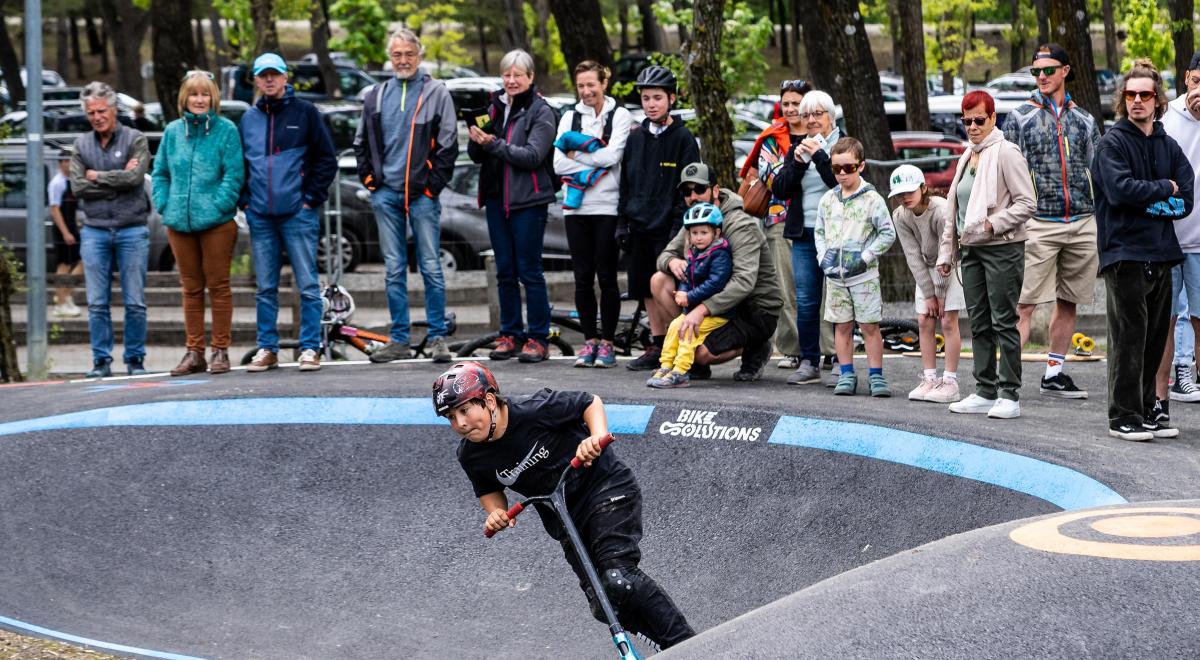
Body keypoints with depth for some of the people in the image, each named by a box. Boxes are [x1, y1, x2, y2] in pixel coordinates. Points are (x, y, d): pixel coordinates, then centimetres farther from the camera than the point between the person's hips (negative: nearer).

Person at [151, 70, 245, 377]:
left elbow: (234, 173, -6)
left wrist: (219, 206, -14)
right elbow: (160, 172, 16)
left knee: (218, 286, 1)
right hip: (179, 223, 4)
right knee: (191, 289, 9)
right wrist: (164, 205, 4)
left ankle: (220, 350, 7)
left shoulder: (226, 130, -2)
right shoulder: (173, 131, 10)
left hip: (216, 223, -4)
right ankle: (194, 352, 13)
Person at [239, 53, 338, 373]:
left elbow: (326, 159, 0)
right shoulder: (248, 120, 12)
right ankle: (266, 349, 13)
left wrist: (311, 198, -6)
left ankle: (310, 348, 1)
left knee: (308, 284, -3)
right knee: (265, 288, 7)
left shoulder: (305, 112, 2)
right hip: (260, 216, 4)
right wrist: (244, 200, 8)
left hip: (298, 214, -4)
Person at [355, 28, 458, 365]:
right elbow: (361, 142, 20)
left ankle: (437, 337, 4)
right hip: (386, 193, 4)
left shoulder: (436, 93, 1)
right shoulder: (376, 96, 12)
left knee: (431, 268, -2)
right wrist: (369, 178, 8)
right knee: (394, 270, 5)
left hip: (422, 194, -3)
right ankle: (399, 340, 9)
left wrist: (434, 184, -8)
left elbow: (448, 144, -2)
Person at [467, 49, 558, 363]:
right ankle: (510, 334, 17)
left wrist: (493, 144, -20)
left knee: (529, 270, -4)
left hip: (528, 200, -6)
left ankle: (538, 338, 2)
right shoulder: (494, 108, 12)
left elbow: (533, 155, -16)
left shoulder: (541, 112, -5)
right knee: (505, 271, 9)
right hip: (497, 197, 6)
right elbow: (476, 155, 12)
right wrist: (477, 139, -10)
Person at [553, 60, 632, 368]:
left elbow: (612, 156, -12)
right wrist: (592, 167, -9)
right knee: (583, 277, 5)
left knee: (606, 277, -2)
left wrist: (577, 154, -4)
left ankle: (607, 342, 4)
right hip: (577, 207, 4)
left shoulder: (620, 116, 2)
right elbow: (559, 164, 2)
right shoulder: (570, 118, 13)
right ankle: (589, 340, 12)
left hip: (607, 207, -4)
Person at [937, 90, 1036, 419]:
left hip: (1002, 248, -8)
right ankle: (985, 392, 16)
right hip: (970, 248, 8)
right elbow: (955, 209, 22)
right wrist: (947, 252, 19)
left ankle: (1009, 395, -3)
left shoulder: (1006, 153, -8)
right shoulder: (967, 157, 17)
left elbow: (1027, 203, -14)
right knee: (979, 324, 10)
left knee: (1003, 322, -6)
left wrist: (992, 224, -20)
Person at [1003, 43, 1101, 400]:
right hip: (1040, 225, -4)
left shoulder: (1085, 120, 14)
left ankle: (1054, 374, 18)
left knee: (1068, 302, 8)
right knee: (1024, 303, -10)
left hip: (1083, 224, 4)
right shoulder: (1020, 118, 4)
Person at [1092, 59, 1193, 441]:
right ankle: (1124, 416, -2)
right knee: (1129, 338, -6)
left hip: (1162, 253, 6)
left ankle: (1148, 410, 18)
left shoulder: (1169, 146, 14)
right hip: (1125, 253, -6)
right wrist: (1164, 189, -6)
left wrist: (1151, 204, -9)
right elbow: (1120, 190, -18)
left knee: (1155, 338, 9)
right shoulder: (1113, 142, -2)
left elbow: (1185, 201, 6)